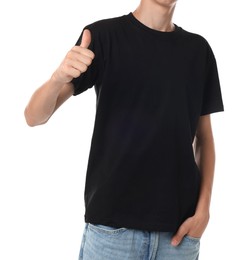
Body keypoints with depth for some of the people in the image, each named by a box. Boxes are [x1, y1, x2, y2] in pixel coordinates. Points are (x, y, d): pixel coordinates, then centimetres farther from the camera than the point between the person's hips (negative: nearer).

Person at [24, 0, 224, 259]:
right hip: (113, 223, -3)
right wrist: (58, 77, -29)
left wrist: (203, 209, -1)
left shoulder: (199, 49, 6)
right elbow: (35, 116, -8)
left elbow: (204, 137, 10)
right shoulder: (104, 34, -4)